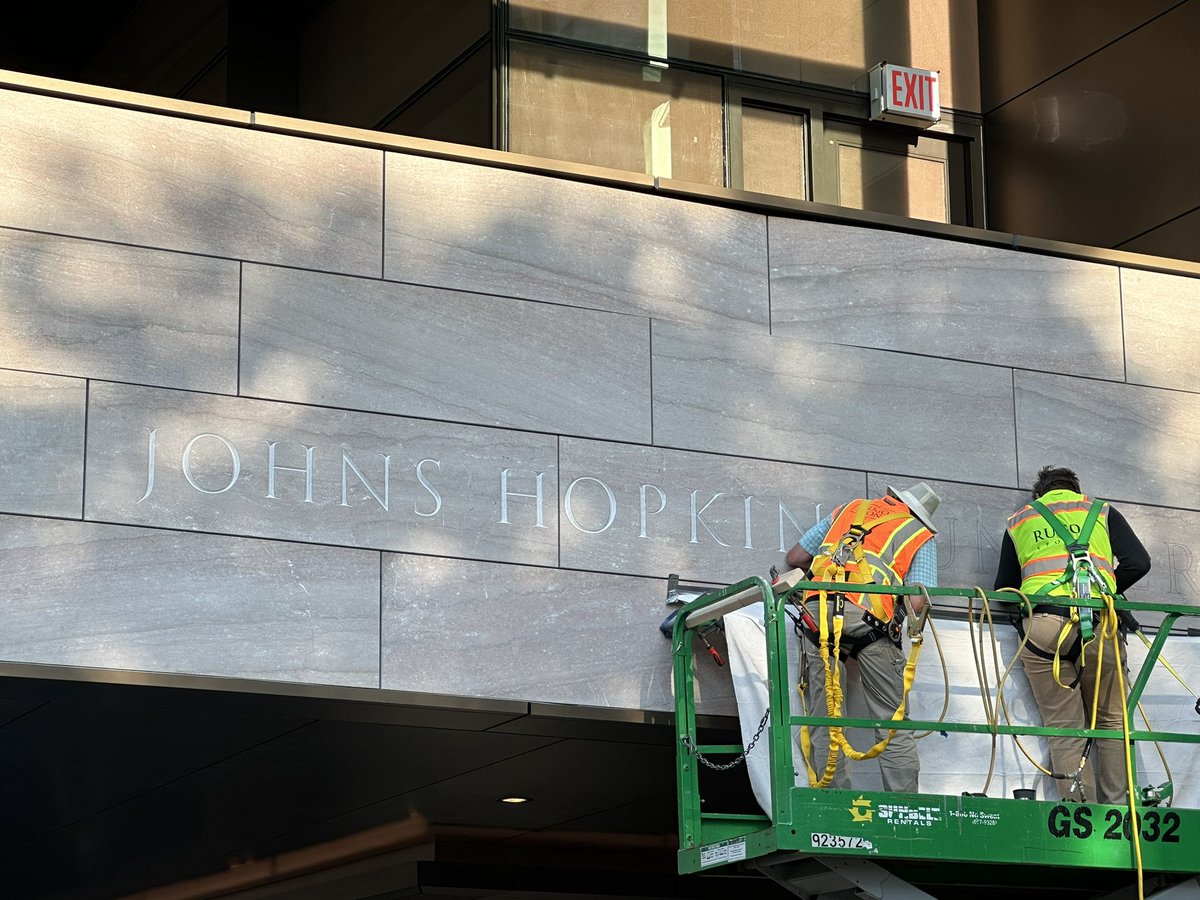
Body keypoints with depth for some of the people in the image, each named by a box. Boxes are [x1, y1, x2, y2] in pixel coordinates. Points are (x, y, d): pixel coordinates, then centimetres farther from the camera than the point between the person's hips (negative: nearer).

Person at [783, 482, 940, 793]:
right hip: (869, 617, -2)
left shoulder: (850, 509, 30)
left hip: (817, 607, 2)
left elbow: (795, 557, 30)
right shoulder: (922, 537, 21)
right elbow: (917, 602, 5)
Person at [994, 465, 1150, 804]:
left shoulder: (1018, 521, 26)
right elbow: (1138, 562, 10)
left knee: (1064, 731, 4)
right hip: (1098, 623, 0)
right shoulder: (1101, 512, 23)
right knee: (1111, 721, 12)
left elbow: (1004, 591, 24)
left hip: (1042, 624, 1)